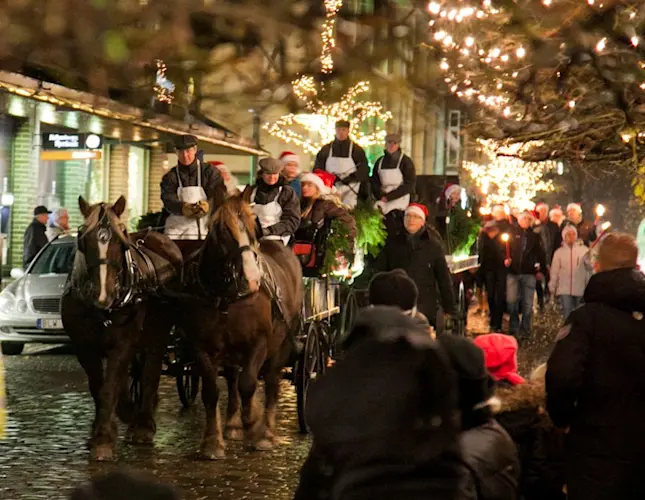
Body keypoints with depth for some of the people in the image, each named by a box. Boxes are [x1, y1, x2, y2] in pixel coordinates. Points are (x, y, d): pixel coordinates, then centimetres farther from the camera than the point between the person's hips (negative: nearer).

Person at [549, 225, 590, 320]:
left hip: (580, 290, 0)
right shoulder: (559, 252, 4)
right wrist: (552, 288, 6)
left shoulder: (584, 250, -2)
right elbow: (554, 272, 7)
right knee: (567, 314, -4)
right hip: (564, 290, 0)